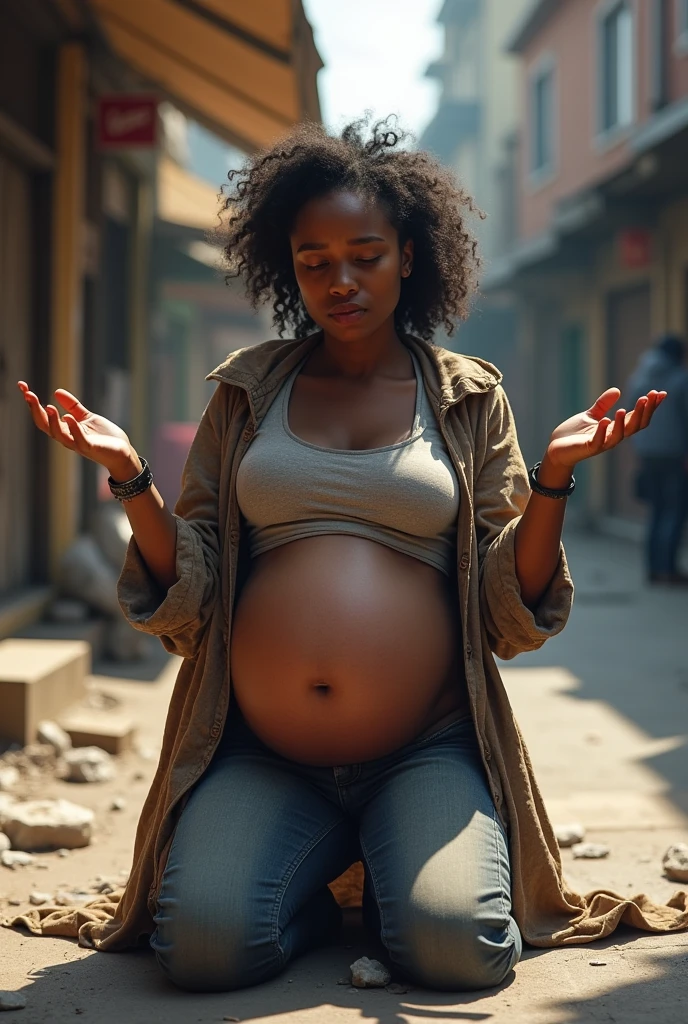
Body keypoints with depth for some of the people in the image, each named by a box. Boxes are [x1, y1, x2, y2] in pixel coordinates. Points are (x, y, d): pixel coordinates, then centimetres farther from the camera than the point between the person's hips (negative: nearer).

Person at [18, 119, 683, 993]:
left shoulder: (470, 398, 9)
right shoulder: (248, 392, 12)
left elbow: (509, 616, 4)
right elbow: (187, 602, 7)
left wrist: (555, 476, -10)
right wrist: (129, 476, -7)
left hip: (426, 754, 0)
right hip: (258, 757, 1)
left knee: (456, 948, -24)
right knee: (203, 945, -24)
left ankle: (393, 870, 13)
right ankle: (322, 879, 11)